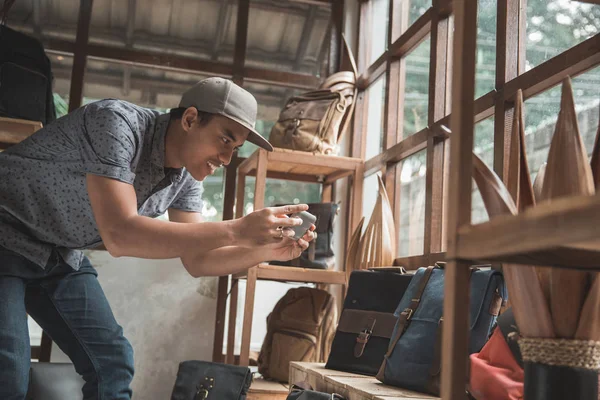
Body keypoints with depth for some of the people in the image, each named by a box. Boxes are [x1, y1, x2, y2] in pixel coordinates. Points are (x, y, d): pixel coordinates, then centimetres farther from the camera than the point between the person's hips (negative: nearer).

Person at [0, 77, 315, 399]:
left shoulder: (186, 176, -7)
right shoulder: (116, 123, -30)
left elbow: (197, 260, -3)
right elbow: (120, 236, -40)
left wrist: (269, 251, -20)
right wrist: (238, 231, -42)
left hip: (60, 256, 7)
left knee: (113, 362, 1)